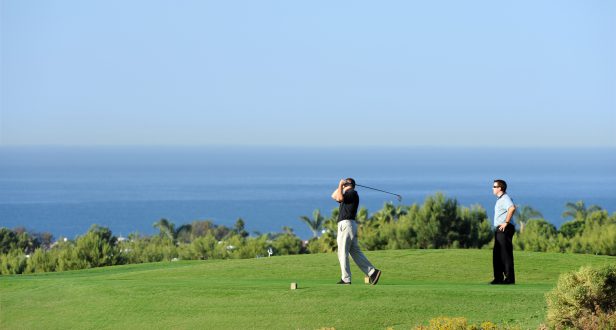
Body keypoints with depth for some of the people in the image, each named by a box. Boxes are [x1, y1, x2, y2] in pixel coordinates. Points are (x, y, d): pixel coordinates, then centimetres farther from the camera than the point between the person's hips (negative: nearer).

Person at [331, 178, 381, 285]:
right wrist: (340, 186, 20)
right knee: (356, 252, 6)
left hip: (346, 224, -9)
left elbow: (339, 198, -19)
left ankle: (346, 279, -9)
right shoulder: (347, 195, 23)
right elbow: (334, 196, 32)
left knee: (342, 252, -8)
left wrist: (341, 185, -5)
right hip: (346, 225, 9)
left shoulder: (352, 193, -4)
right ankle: (372, 272, 0)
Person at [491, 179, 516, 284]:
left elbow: (512, 208, -32)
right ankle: (499, 278, 17)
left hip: (504, 229, -11)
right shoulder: (499, 199, 21)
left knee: (506, 254, -9)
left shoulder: (505, 198, -12)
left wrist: (506, 222, -28)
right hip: (499, 230, 11)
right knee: (497, 255, 12)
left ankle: (510, 278, -8)